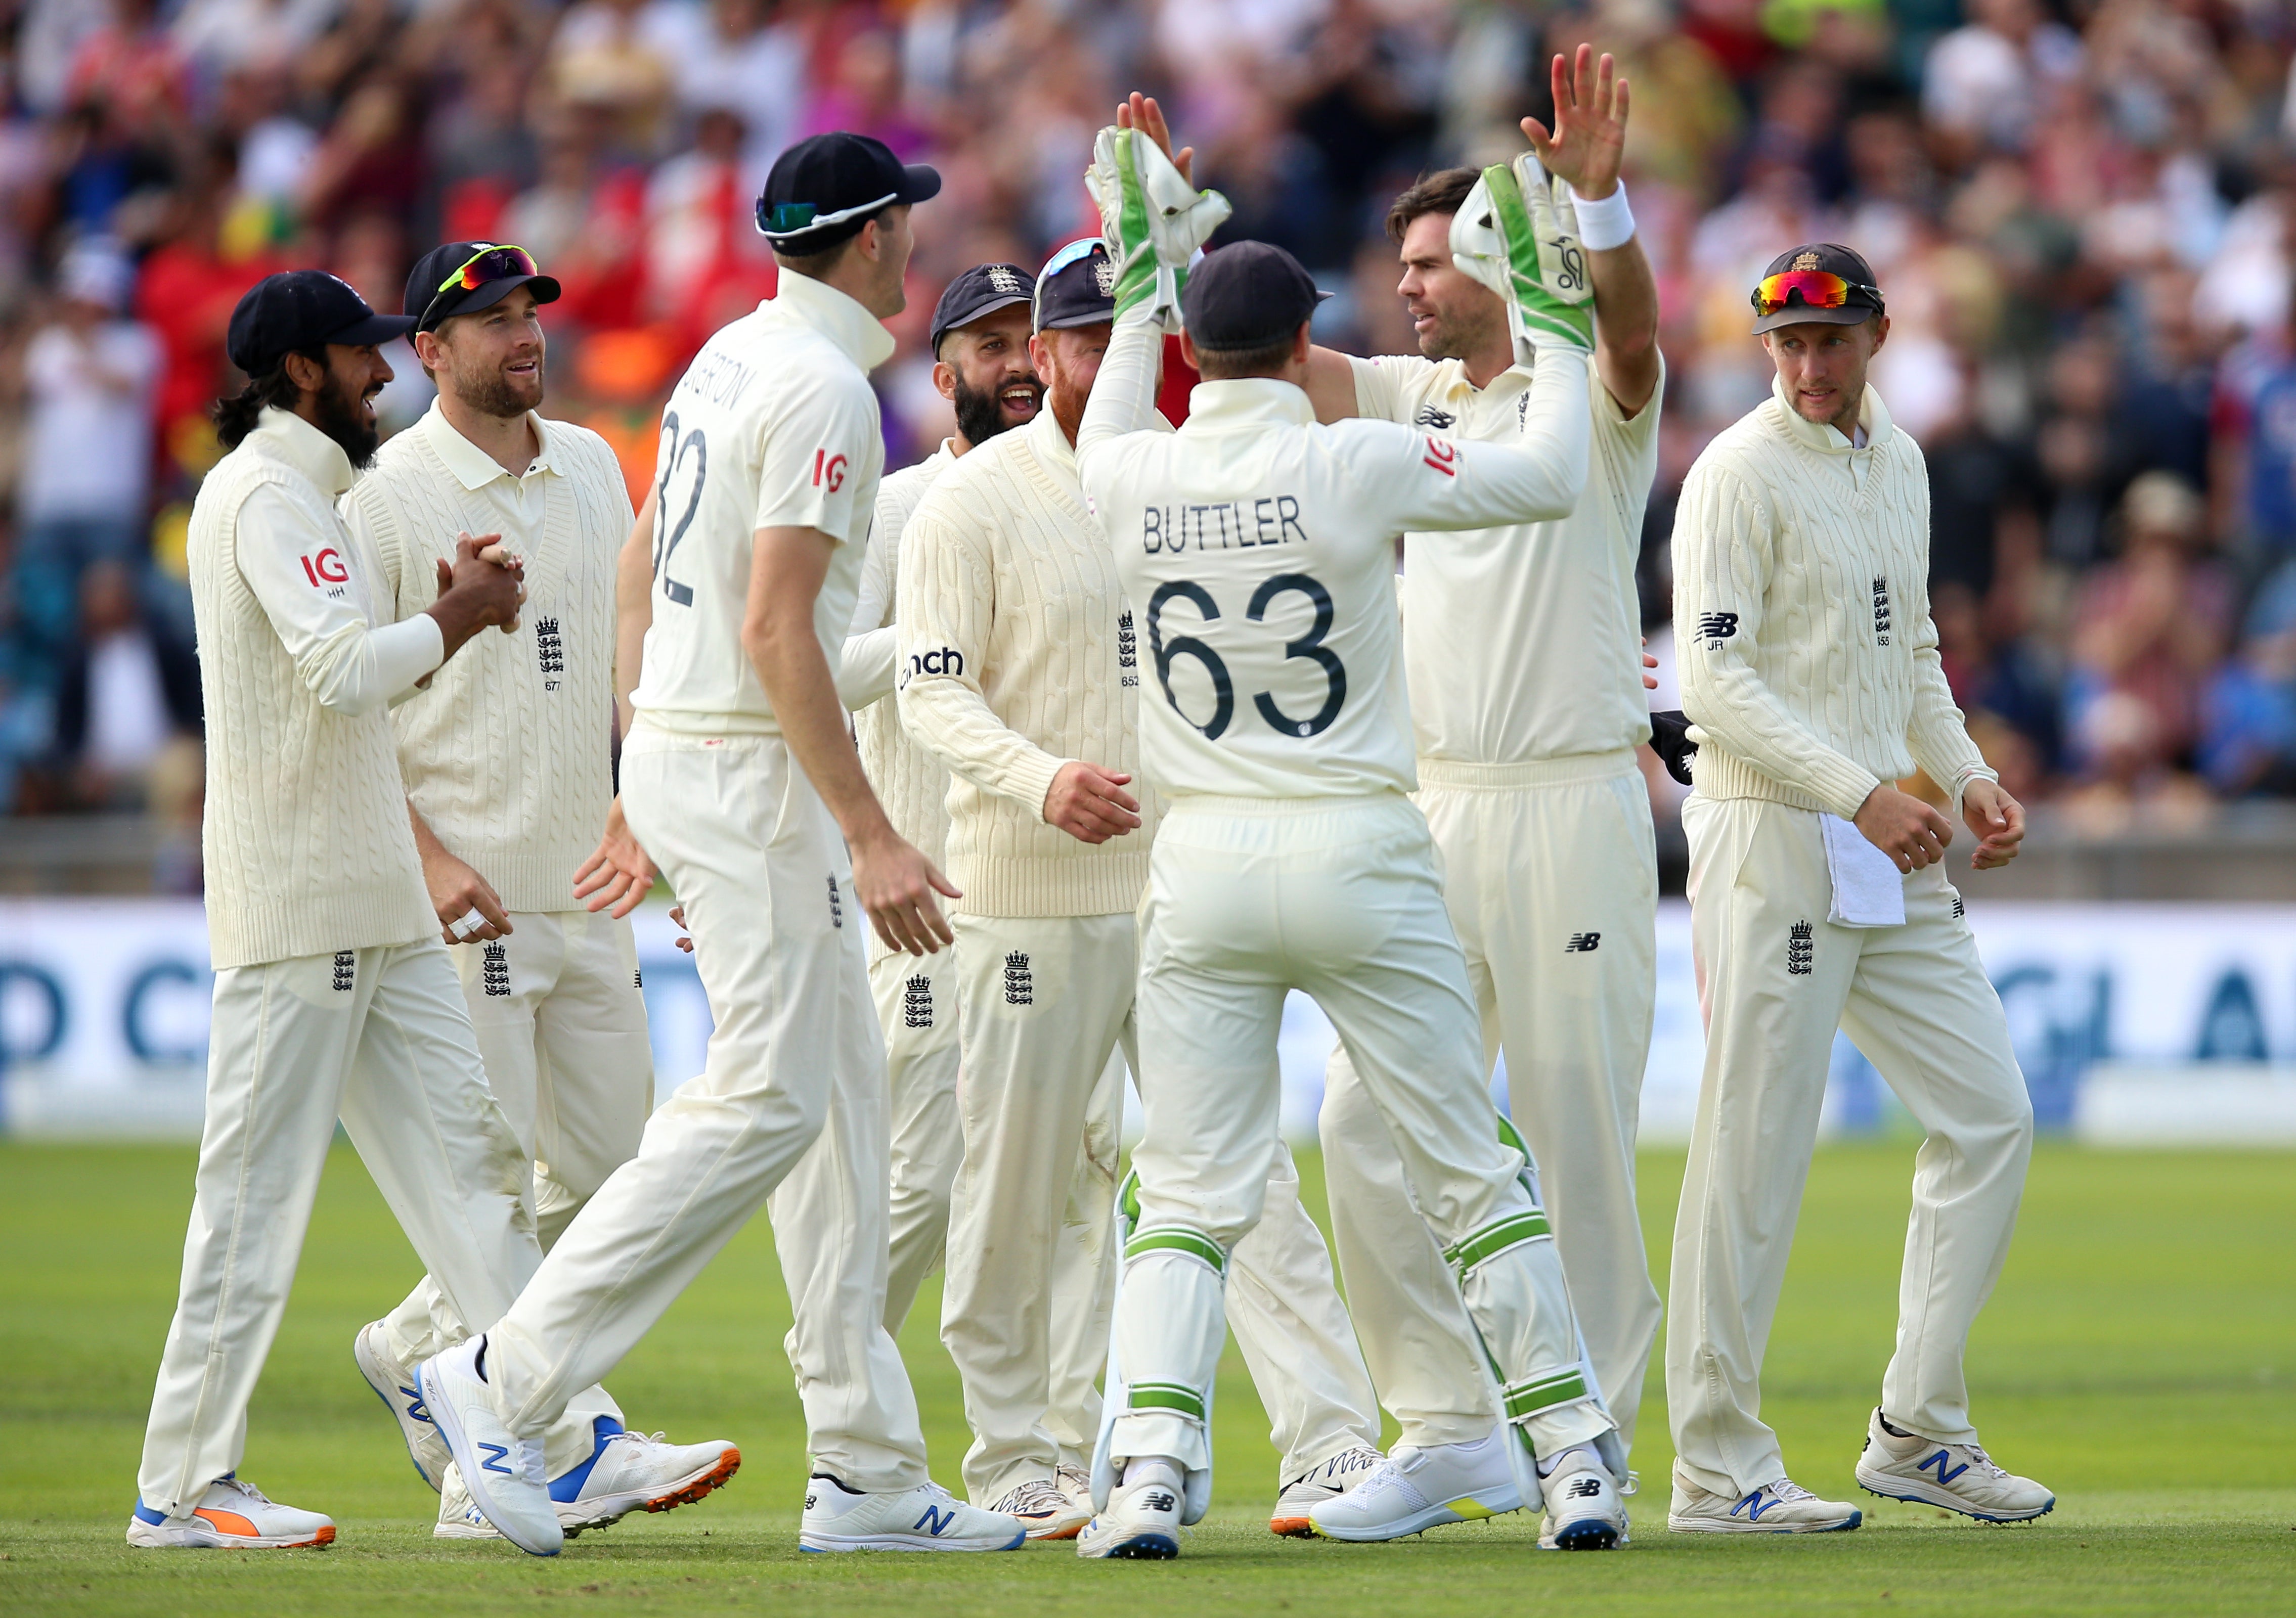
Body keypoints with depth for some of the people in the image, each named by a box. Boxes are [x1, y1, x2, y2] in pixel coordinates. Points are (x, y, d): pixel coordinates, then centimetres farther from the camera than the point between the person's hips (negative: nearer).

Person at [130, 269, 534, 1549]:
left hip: (377, 906, 10)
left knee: (467, 1154, 5)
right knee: (259, 1189, -7)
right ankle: (184, 1486, -2)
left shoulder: (310, 495, 21)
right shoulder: (268, 496, -12)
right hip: (296, 904, -10)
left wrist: (452, 617, 8)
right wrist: (461, 618, -9)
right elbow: (346, 672, -24)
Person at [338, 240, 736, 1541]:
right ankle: (570, 1443, -7)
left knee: (607, 1166, 8)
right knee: (492, 1174, -8)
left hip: (589, 887, 7)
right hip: (466, 898, -7)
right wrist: (428, 857, -18)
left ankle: (416, 1352, 25)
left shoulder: (593, 469, 12)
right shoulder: (386, 497, -8)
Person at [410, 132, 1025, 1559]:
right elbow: (776, 628, -23)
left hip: (677, 750, 10)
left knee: (839, 1089, 10)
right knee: (770, 1098, -12)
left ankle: (868, 1470, 10)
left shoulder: (729, 362, 15)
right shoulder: (825, 388, -15)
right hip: (752, 770, -10)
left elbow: (644, 576, 21)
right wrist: (871, 836, -24)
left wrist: (645, 800, 26)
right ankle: (508, 1380, -13)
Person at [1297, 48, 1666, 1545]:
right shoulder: (1416, 399, 16)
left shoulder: (1590, 395, -3)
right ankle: (1447, 1430, 7)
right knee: (1368, 1123, 0)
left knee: (1582, 1132, -3)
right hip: (1431, 809, 6)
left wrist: (1599, 199, -41)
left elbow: (1632, 324, -23)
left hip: (1574, 805, -6)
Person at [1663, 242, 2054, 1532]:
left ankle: (1919, 1434, 13)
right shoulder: (1742, 472, -10)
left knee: (1990, 1113, 6)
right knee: (1757, 1150, -6)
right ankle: (1719, 1468, 0)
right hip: (1775, 841, -8)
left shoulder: (1899, 463, 14)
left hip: (1892, 847, 8)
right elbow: (1713, 678, -18)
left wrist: (1967, 777, 9)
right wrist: (1864, 793, -24)